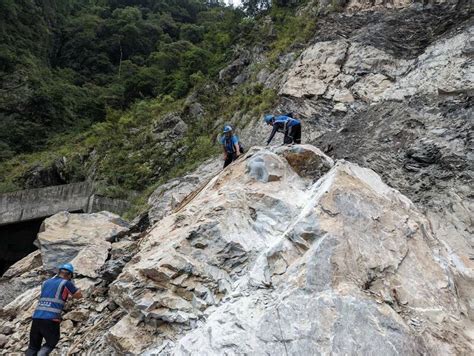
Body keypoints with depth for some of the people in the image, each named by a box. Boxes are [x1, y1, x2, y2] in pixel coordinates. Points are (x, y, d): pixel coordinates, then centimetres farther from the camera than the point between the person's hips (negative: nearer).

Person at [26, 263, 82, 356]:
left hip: (36, 317, 5)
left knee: (33, 347, 18)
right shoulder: (66, 283, 0)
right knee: (51, 343, 17)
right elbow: (79, 295, 13)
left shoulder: (46, 282, 16)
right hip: (51, 320, -4)